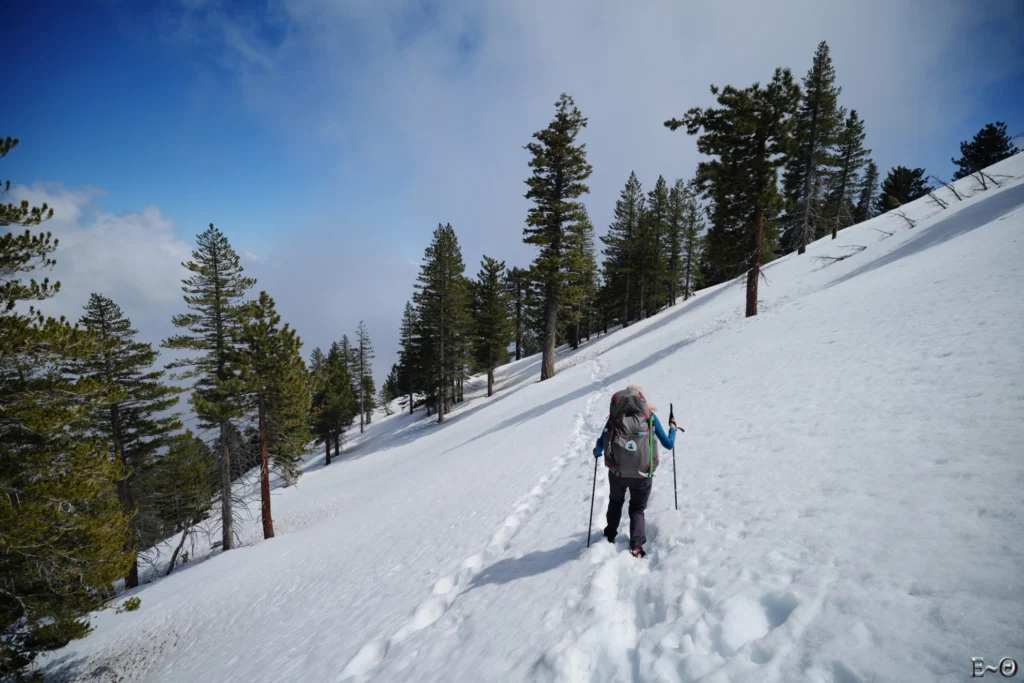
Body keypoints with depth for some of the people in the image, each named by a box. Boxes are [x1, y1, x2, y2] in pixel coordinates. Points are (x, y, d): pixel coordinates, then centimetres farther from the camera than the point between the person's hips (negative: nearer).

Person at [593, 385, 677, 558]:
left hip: (617, 472, 1)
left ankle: (610, 536, 42)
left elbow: (601, 444, 1)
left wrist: (597, 452, 24)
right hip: (642, 473, -1)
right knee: (637, 509, 20)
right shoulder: (650, 416, 3)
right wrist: (672, 428, 27)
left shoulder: (615, 416, 3)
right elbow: (668, 444, 7)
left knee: (615, 502, 29)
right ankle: (636, 546, 7)